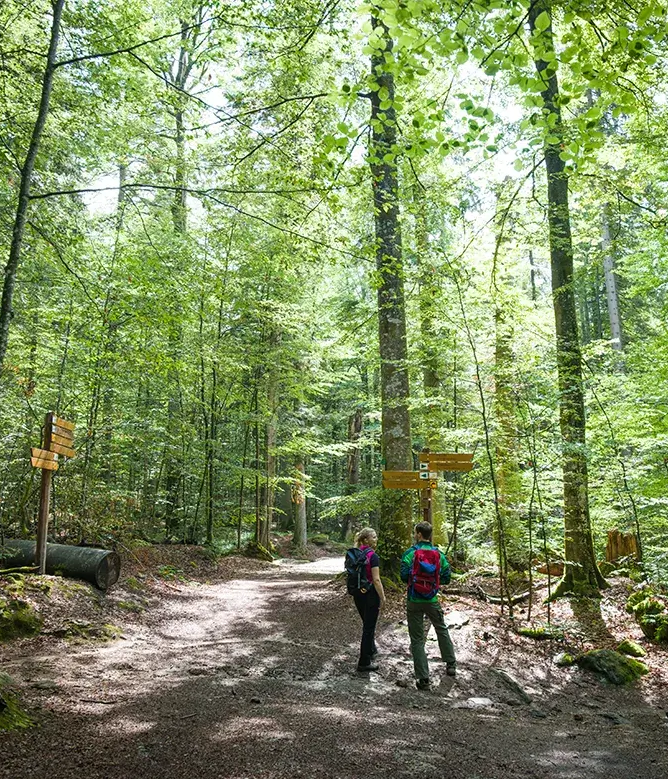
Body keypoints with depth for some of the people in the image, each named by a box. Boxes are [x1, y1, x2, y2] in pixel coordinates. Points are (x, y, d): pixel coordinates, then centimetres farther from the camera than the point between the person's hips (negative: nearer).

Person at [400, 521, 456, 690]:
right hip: (432, 600, 3)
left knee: (417, 639, 6)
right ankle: (451, 665, 36)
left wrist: (413, 579, 6)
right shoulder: (439, 554, -2)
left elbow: (404, 576, -15)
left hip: (414, 600, -2)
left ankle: (423, 678, 7)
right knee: (442, 630, 27)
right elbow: (446, 578, -1)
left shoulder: (410, 553, -12)